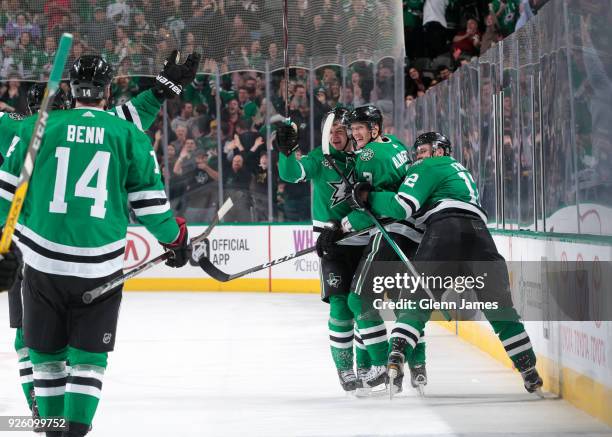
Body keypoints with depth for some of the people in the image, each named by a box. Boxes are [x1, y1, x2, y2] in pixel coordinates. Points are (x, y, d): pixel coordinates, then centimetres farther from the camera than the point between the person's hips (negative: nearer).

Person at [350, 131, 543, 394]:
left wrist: (367, 197, 12)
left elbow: (402, 206, 1)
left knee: (418, 298, 0)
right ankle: (529, 372, 6)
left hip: (445, 227, -5)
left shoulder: (428, 168, 14)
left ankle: (396, 355, -17)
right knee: (499, 306, 10)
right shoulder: (461, 171, 38)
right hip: (479, 232, 5)